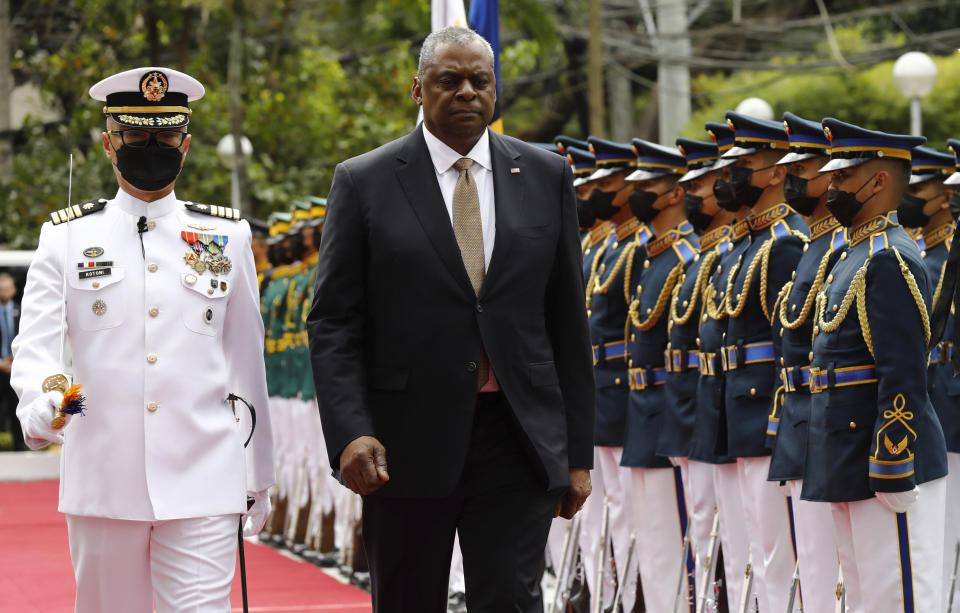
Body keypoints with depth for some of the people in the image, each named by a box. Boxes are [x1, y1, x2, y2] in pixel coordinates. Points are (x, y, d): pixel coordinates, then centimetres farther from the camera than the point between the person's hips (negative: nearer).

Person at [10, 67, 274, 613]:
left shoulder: (227, 237, 9)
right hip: (103, 482, 0)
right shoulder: (68, 238, 6)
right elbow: (35, 343, -4)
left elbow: (247, 362, 13)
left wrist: (258, 479, 16)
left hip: (202, 485, 0)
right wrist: (41, 404, -27)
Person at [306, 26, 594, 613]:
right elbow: (333, 323, -2)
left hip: (519, 439, 1)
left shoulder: (546, 176, 7)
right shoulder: (365, 181, 1)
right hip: (405, 446, -1)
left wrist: (579, 451, 6)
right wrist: (350, 432, -16)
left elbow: (568, 321, 9)